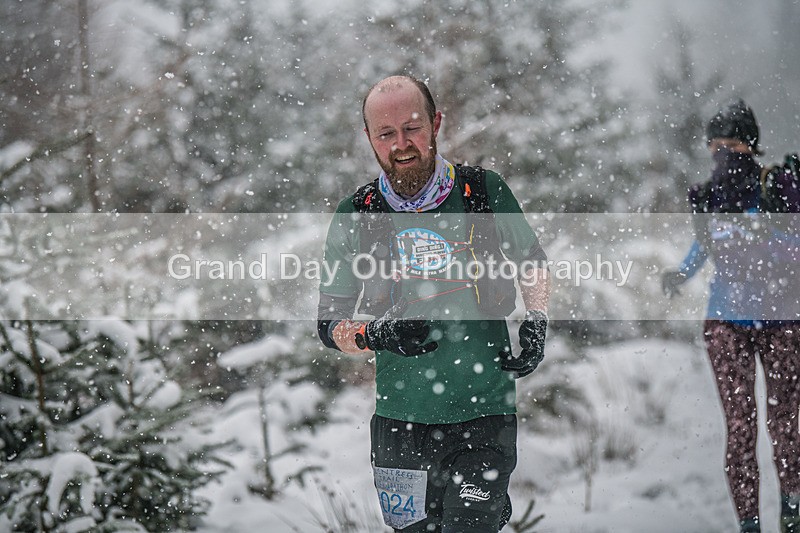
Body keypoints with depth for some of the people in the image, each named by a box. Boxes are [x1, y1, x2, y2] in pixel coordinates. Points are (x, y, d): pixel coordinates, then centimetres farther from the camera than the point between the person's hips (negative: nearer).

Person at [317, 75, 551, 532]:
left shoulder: (484, 192, -4)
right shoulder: (356, 217, -1)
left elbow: (533, 262, 13)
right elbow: (330, 324, 3)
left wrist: (537, 321, -3)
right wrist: (375, 335, -17)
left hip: (484, 414, -2)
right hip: (400, 420, 2)